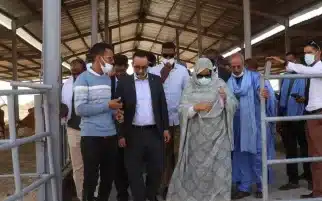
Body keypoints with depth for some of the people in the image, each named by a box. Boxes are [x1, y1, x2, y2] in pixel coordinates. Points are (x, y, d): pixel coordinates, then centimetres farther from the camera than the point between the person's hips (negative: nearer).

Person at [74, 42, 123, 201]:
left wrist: (115, 112, -1)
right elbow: (80, 109, -15)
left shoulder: (109, 79, 14)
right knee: (91, 178, 5)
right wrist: (107, 106, -14)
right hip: (92, 136, -6)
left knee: (109, 177, 14)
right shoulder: (83, 78, -7)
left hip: (110, 135, 6)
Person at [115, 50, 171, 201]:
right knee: (134, 171, 7)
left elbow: (162, 105, 8)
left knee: (157, 168, 10)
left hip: (154, 132, 2)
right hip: (133, 134, -2)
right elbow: (119, 109, -2)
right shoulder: (124, 83, -2)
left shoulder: (156, 80, 5)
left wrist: (165, 128, 5)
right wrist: (121, 134, -5)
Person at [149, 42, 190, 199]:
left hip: (179, 118, 0)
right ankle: (165, 185, 21)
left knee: (179, 153, 5)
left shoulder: (183, 70, -1)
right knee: (164, 153, 10)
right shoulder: (154, 71, -2)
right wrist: (162, 76, -16)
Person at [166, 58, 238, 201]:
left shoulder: (220, 84, 1)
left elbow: (234, 105, -4)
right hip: (197, 135, 1)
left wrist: (225, 98, -23)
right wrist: (196, 107, -20)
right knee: (194, 165, 11)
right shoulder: (190, 86, 3)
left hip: (217, 134, -1)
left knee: (218, 166, 3)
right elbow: (182, 108, -3)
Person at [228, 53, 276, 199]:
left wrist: (265, 93, -41)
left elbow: (265, 89, -18)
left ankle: (262, 186, 16)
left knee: (257, 154, 1)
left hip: (255, 123, -4)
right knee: (240, 155, 10)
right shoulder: (228, 83, 9)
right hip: (238, 125, 4)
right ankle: (244, 187, 20)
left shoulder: (255, 77, -2)